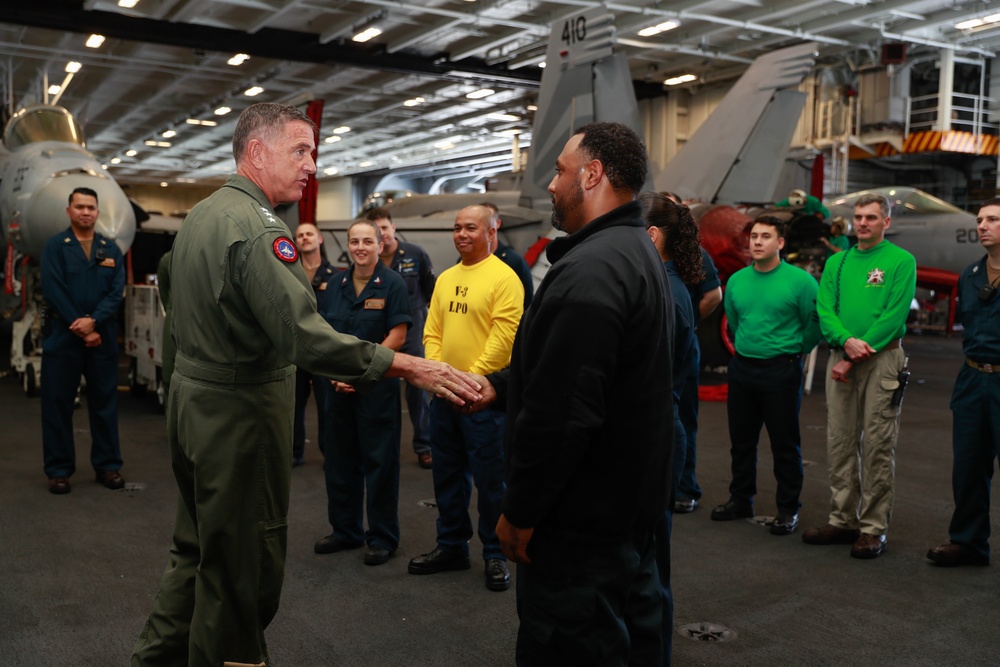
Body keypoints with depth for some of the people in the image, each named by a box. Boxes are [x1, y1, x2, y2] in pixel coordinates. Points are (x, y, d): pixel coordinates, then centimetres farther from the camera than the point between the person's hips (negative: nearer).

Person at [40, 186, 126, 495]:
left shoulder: (111, 249, 9)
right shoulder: (55, 246, 1)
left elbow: (117, 291, -1)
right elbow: (54, 292, -8)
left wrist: (93, 321, -16)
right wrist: (81, 330, -13)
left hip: (103, 337, 2)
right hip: (62, 338, -2)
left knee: (105, 402, 7)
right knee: (58, 403, 4)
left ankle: (108, 465, 17)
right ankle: (59, 470, 13)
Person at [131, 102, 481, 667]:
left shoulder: (201, 215, 12)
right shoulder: (258, 227, -21)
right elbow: (306, 335, -31)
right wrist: (414, 369, -32)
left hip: (192, 396, 10)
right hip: (241, 411, -10)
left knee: (199, 549, 22)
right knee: (243, 567, 3)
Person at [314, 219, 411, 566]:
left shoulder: (392, 284, -6)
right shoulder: (336, 285, 9)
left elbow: (396, 336, -10)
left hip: (377, 385, -5)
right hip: (339, 386, 5)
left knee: (379, 462, 2)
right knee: (339, 459, 12)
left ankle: (382, 537, 14)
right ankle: (345, 530, 27)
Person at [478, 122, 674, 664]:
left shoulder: (589, 270, -23)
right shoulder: (638, 253, 12)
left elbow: (560, 413, -28)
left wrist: (519, 512, -18)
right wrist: (499, 387, 13)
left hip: (581, 519, -10)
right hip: (631, 500, 10)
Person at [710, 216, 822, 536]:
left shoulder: (800, 280, -9)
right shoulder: (736, 280, 6)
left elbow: (815, 323, -2)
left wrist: (793, 350, 6)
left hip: (781, 371, -5)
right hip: (741, 368, 5)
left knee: (784, 443, 2)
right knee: (741, 438, 13)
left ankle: (788, 509, 14)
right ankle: (740, 499, 26)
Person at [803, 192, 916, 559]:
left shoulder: (901, 261, -1)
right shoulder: (837, 262, 14)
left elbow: (894, 315, -11)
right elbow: (824, 309, 5)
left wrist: (855, 358, -15)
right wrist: (846, 340, -15)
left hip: (882, 360, -5)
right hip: (840, 358, 5)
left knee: (877, 446, -3)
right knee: (840, 443, 8)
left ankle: (873, 528, 4)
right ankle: (843, 520, 18)